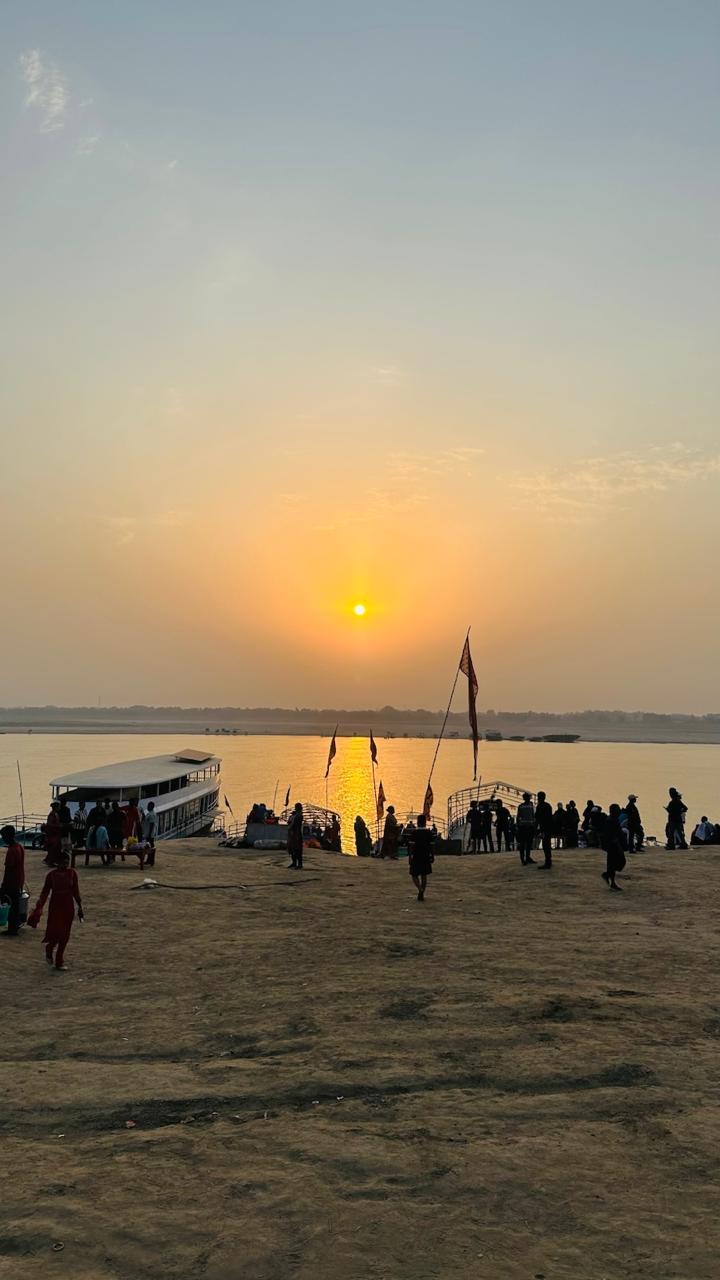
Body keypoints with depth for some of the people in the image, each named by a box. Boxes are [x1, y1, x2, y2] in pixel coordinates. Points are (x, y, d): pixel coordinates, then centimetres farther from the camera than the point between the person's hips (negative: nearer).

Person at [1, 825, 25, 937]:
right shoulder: (20, 846, 4)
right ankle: (15, 927, 26)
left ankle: (12, 930, 10)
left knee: (11, 906, 2)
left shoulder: (11, 851, -24)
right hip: (19, 882, 9)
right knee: (15, 905, 17)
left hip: (12, 883, -9)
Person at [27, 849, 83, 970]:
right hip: (55, 905, -3)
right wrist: (39, 908, -11)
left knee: (65, 935, 5)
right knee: (56, 933, -8)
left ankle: (59, 961, 18)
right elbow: (45, 892, -4)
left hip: (68, 906, 3)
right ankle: (49, 950, 26)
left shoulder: (72, 873, -2)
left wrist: (79, 906, 6)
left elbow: (75, 891, 5)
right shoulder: (51, 875, -8)